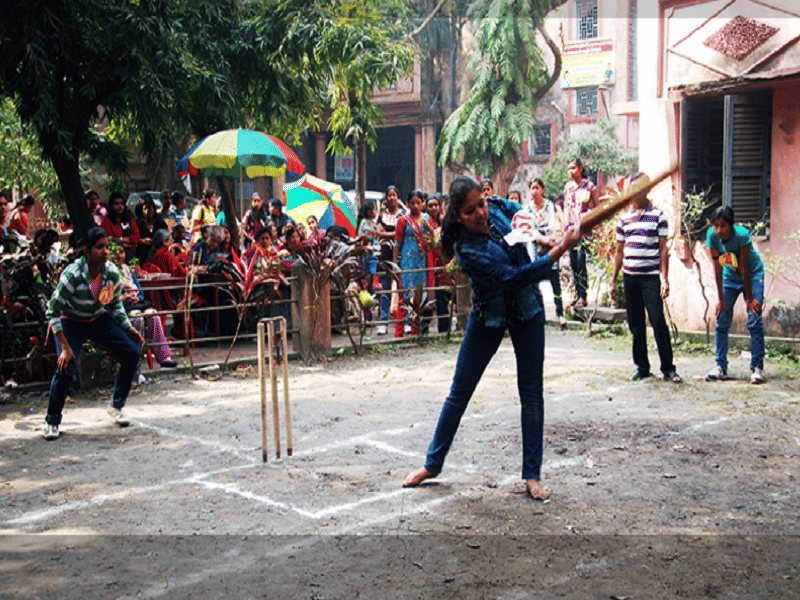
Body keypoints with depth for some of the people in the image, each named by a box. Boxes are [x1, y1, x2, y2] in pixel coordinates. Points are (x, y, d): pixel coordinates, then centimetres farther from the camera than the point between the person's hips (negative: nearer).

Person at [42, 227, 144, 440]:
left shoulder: (112, 273, -15)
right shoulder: (72, 275, -30)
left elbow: (115, 304, 4)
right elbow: (53, 311, -25)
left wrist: (130, 329, -4)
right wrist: (65, 347, -30)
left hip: (99, 319, 5)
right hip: (70, 322, -5)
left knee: (132, 354, -9)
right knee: (65, 368, -24)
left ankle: (116, 406, 11)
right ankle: (52, 421, -1)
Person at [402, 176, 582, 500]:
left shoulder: (497, 207, -13)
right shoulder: (467, 251, -29)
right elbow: (515, 277, -34)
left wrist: (539, 238, -6)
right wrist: (561, 248, -36)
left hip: (528, 309, 4)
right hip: (488, 316, -4)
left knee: (532, 391, 2)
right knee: (460, 392, 5)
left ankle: (532, 475, 9)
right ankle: (433, 464, 21)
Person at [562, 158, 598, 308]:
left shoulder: (589, 185, 0)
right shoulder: (568, 186, 13)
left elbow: (597, 207, 3)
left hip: (584, 226, -5)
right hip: (571, 226, 5)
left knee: (580, 260, -13)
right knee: (573, 262, 4)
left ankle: (583, 297, -11)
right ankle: (577, 294, 12)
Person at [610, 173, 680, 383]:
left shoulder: (658, 215, 1)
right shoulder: (624, 218, 11)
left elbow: (663, 249, -1)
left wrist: (665, 279, -8)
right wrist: (613, 280, 13)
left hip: (651, 277, -4)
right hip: (630, 277, 4)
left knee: (658, 322, -6)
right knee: (635, 324, 7)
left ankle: (668, 368, 3)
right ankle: (642, 367, 17)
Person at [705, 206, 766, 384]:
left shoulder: (742, 235, -31)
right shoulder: (712, 236, -21)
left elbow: (744, 268, -25)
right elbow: (717, 267, -15)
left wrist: (750, 298, -18)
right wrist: (721, 299, -13)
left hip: (752, 275, -4)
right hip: (730, 276, 4)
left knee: (754, 321, -12)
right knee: (722, 320, -2)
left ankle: (757, 368, -8)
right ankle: (721, 367, 3)